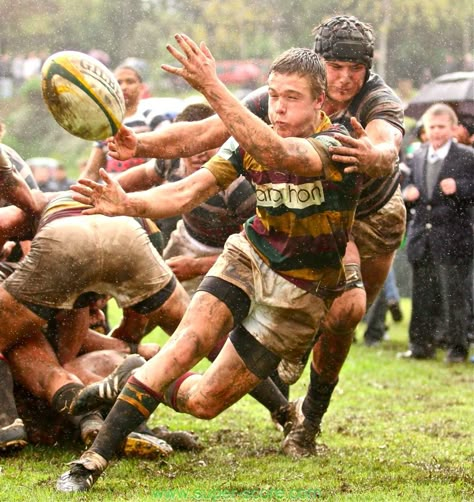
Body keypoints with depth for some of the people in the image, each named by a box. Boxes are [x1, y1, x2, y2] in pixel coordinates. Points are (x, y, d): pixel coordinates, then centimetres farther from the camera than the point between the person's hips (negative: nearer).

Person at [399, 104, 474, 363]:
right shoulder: (418, 156, 13)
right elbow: (410, 187, 22)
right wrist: (409, 193, 1)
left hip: (452, 238, -5)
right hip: (422, 237, 5)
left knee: (453, 295, -1)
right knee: (422, 295, 10)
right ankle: (421, 345, 18)